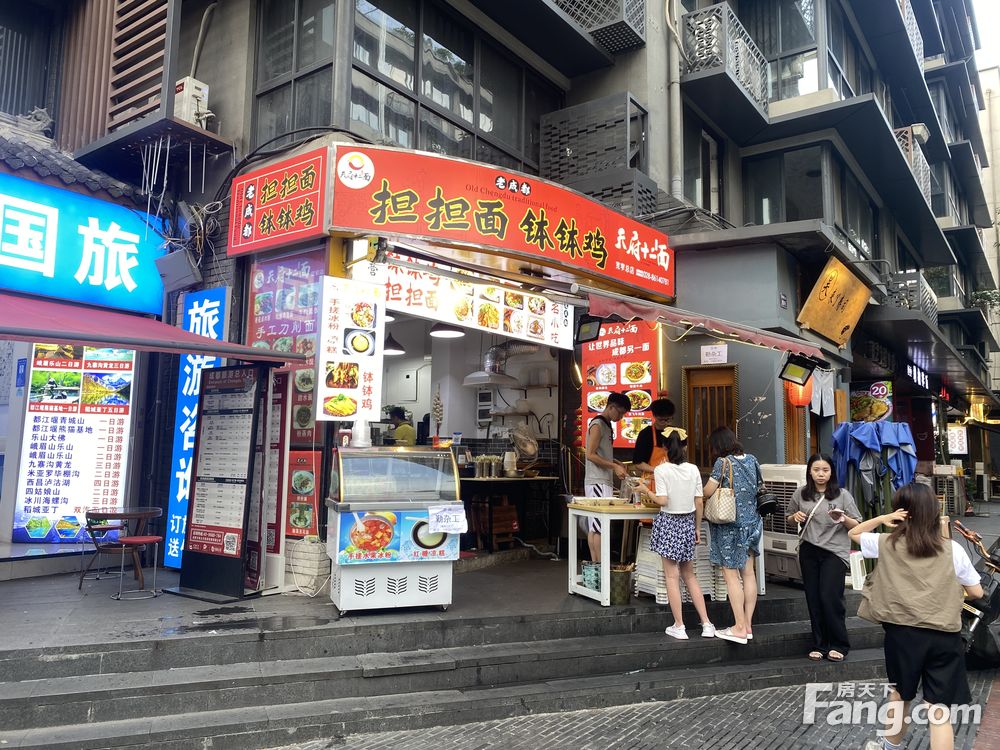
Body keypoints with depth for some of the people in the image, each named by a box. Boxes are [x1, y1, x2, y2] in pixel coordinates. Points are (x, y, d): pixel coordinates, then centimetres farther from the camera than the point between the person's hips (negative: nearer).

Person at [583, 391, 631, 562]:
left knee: (594, 526, 9)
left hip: (604, 482, 9)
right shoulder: (597, 425, -10)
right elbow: (591, 454, -17)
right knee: (599, 526, -8)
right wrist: (614, 466, -15)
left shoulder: (607, 426, 18)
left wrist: (616, 463, 9)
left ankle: (595, 564, 12)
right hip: (597, 482, -9)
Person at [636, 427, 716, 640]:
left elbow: (662, 500, -17)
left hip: (669, 523, -4)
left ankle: (679, 627, 8)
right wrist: (698, 528, 12)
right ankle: (706, 624, 15)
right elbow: (699, 502, 2)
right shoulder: (693, 469, 0)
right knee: (689, 575, 16)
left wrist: (646, 491, 0)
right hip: (688, 522, 4)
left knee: (672, 576, 4)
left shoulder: (661, 470, -12)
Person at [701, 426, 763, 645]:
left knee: (731, 575, 0)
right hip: (752, 523, 7)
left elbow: (707, 492, -14)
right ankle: (748, 625, 17)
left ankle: (739, 628, 1)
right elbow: (758, 487, 16)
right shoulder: (751, 460, 6)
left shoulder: (723, 462, -13)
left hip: (730, 526, -7)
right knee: (748, 573, 11)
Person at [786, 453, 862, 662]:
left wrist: (844, 519, -20)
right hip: (809, 552, 3)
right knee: (813, 599, 7)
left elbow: (857, 526, 0)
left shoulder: (842, 495, -2)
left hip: (835, 552, -3)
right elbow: (790, 519, 19)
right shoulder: (800, 494, 5)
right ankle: (819, 645, 19)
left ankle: (839, 645, 10)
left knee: (830, 598, -8)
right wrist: (795, 516, -3)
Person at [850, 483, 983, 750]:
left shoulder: (886, 544, -4)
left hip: (902, 632, 1)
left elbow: (854, 533, 14)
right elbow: (976, 592, 4)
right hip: (944, 635, -1)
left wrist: (882, 518, -1)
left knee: (901, 693, 23)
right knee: (940, 710, 4)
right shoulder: (953, 550, -3)